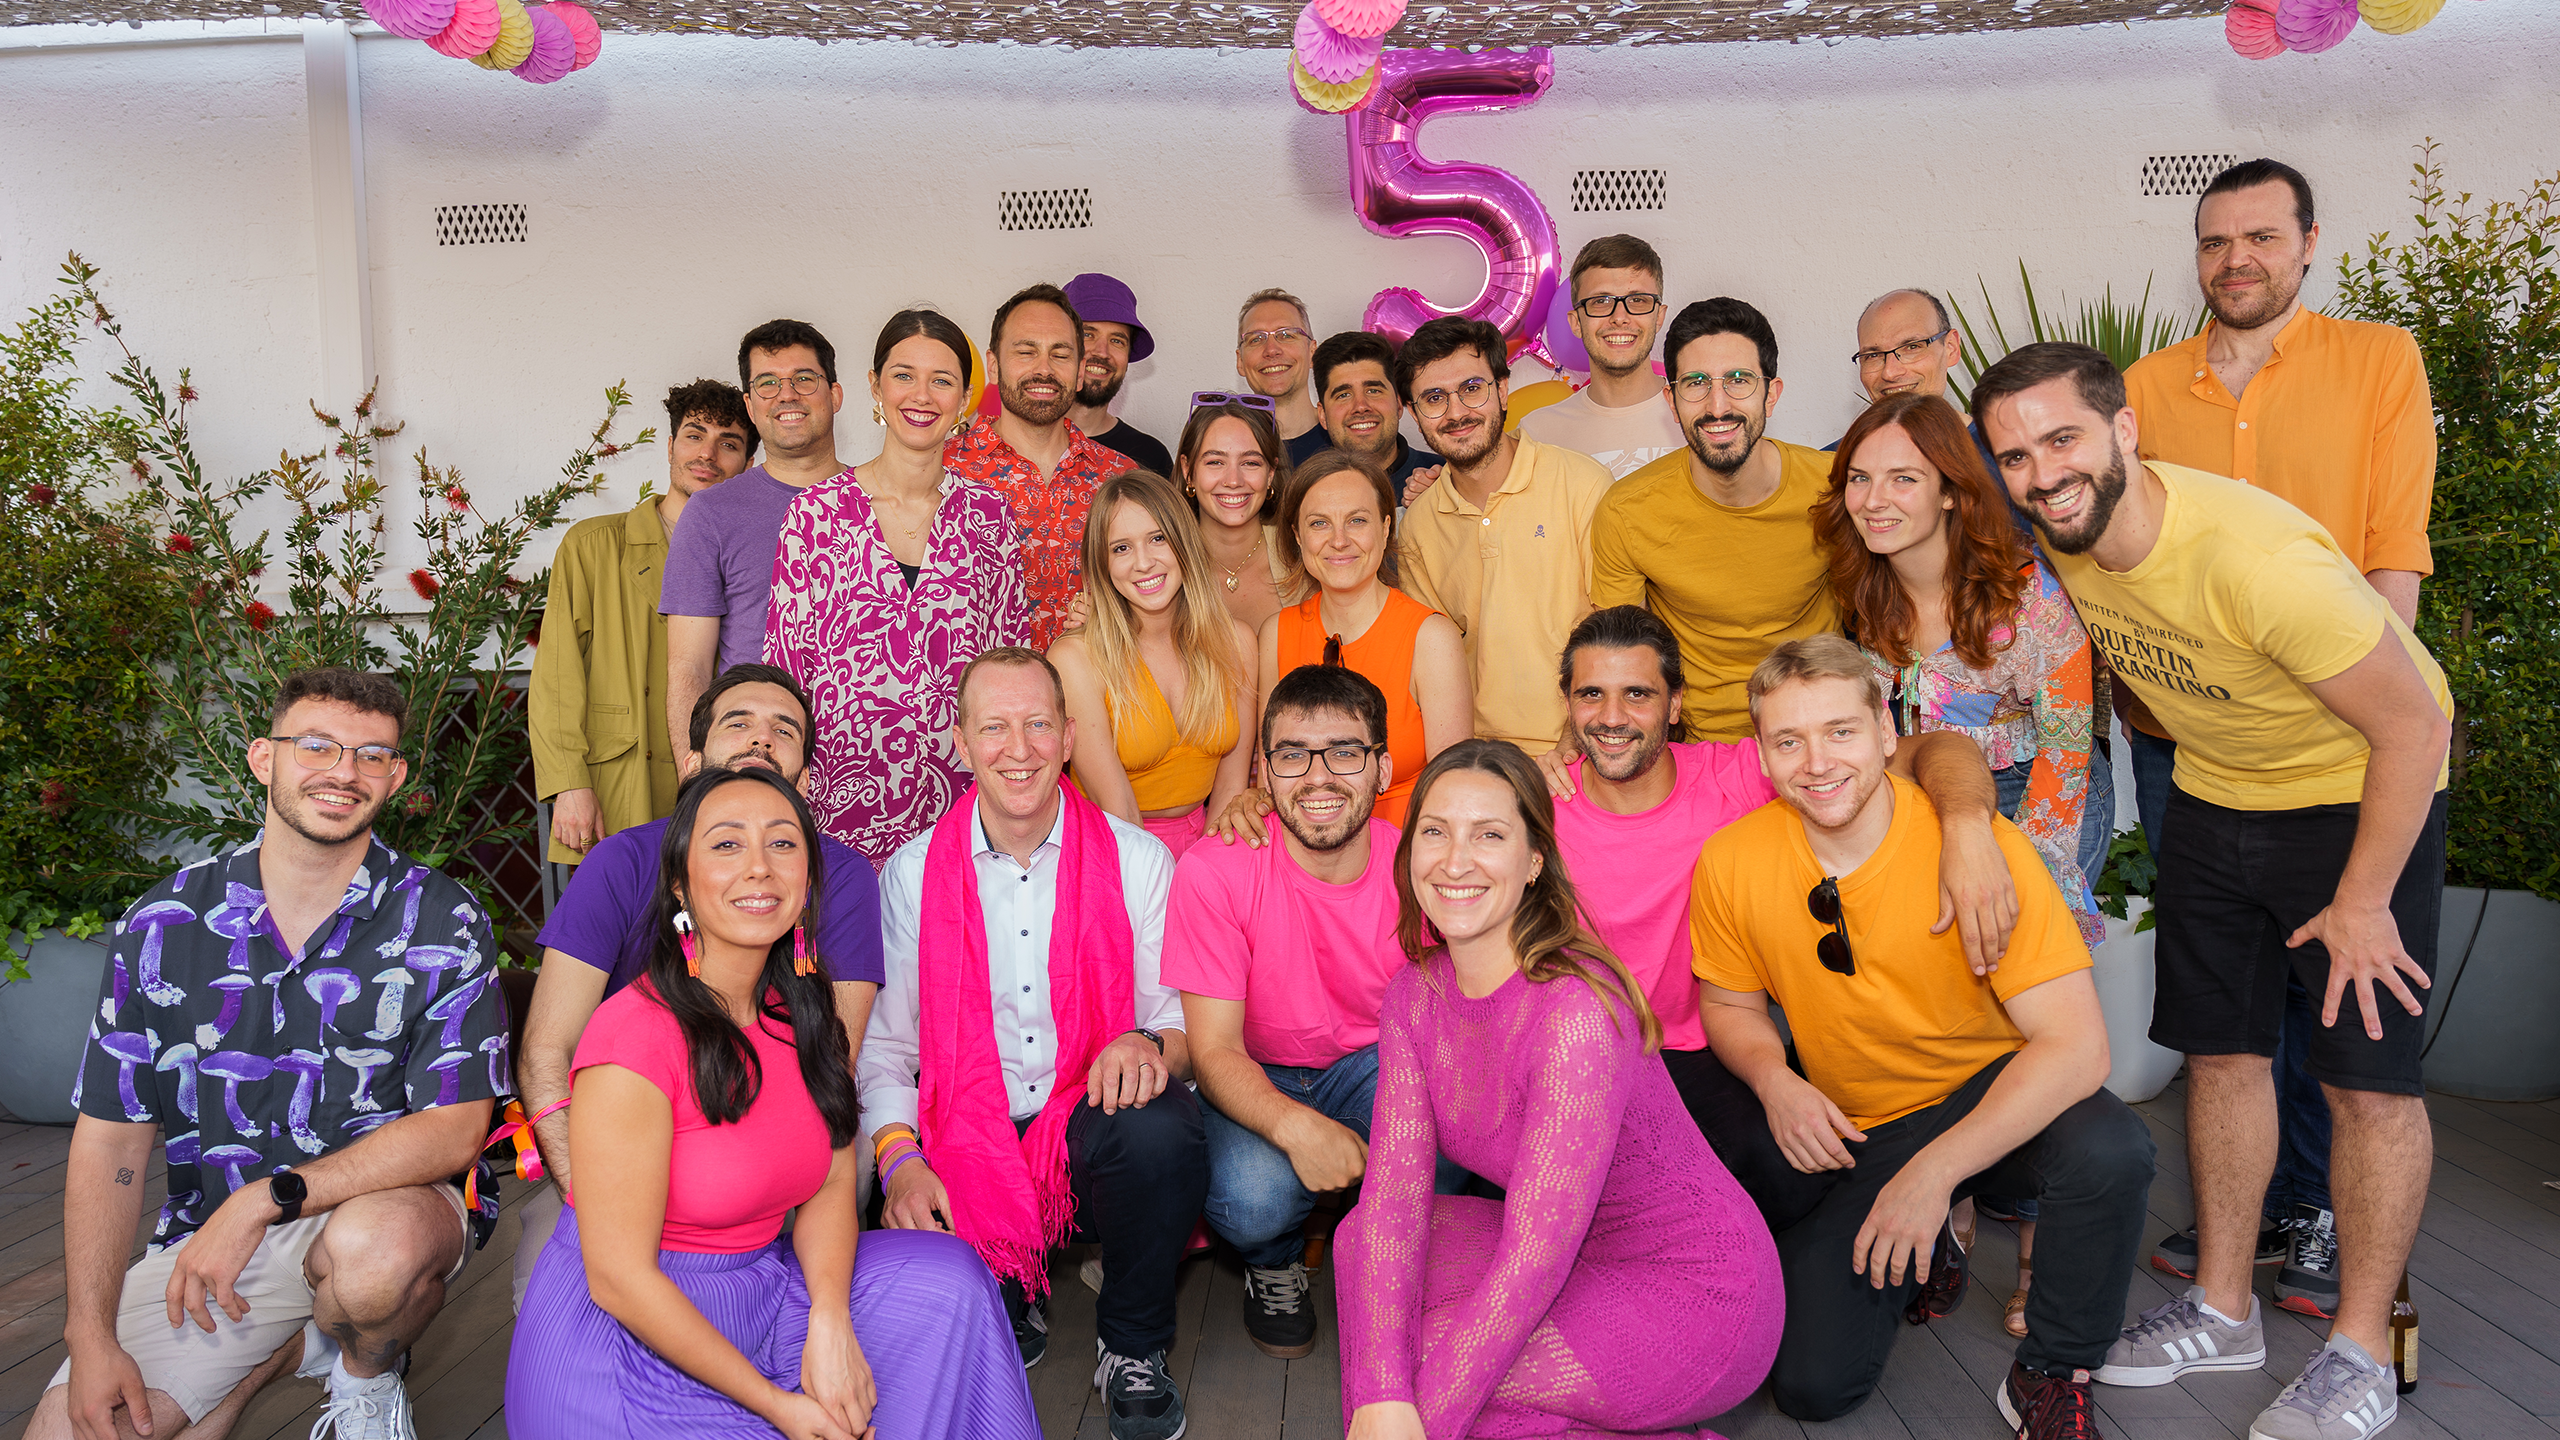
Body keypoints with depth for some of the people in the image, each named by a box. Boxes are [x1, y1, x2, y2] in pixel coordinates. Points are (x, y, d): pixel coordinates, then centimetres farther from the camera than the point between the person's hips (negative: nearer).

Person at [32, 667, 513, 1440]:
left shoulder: (443, 925, -11)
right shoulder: (162, 925, -2)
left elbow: (454, 1132, -16)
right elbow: (109, 1138, 0)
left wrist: (267, 1198, -24)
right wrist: (93, 1339, -7)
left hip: (392, 1201, -3)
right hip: (211, 1233, 3)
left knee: (377, 1245, -36)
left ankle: (368, 1374, -1)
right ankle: (283, 1346, 13)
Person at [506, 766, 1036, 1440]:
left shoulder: (806, 1020, 1)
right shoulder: (636, 1037, -22)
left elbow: (831, 1185, 1)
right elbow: (619, 1277, -21)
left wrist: (831, 1325, -19)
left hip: (762, 1295, 7)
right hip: (627, 1339, -7)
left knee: (944, 1277, -8)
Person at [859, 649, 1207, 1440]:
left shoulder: (1139, 861, 1)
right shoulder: (912, 873, 4)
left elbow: (1186, 1020, 1)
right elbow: (883, 1044, 6)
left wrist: (1150, 1044, -24)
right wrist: (898, 1156, -12)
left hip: (1094, 1133, -1)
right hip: (967, 1145, 2)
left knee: (1162, 1131, -34)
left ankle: (1132, 1346, -3)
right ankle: (1010, 1314, 13)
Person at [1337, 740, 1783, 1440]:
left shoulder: (1576, 1010, -27)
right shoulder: (1414, 995, -4)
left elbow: (1535, 1257, -27)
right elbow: (1395, 1194, -11)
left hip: (1693, 1299, -7)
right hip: (1577, 1259, 7)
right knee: (1361, 1235, -7)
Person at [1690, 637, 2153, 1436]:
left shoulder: (1978, 846, -23)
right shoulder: (1731, 863, -13)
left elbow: (2076, 1046, -25)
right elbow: (1729, 1004, 5)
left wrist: (1935, 1171, -31)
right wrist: (1774, 1080, -17)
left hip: (1994, 1097, -2)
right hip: (1853, 1130, 2)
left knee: (2110, 1151, -35)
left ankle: (2052, 1375, -7)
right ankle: (1916, 1253, 23)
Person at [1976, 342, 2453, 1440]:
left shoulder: (2258, 558, -35)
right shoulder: (2054, 539, -14)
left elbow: (2413, 724, -24)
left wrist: (2362, 903, -17)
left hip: (2361, 794, -6)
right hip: (2211, 792, 6)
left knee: (2366, 1074, -4)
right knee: (2220, 1051, 10)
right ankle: (2223, 1308, 24)